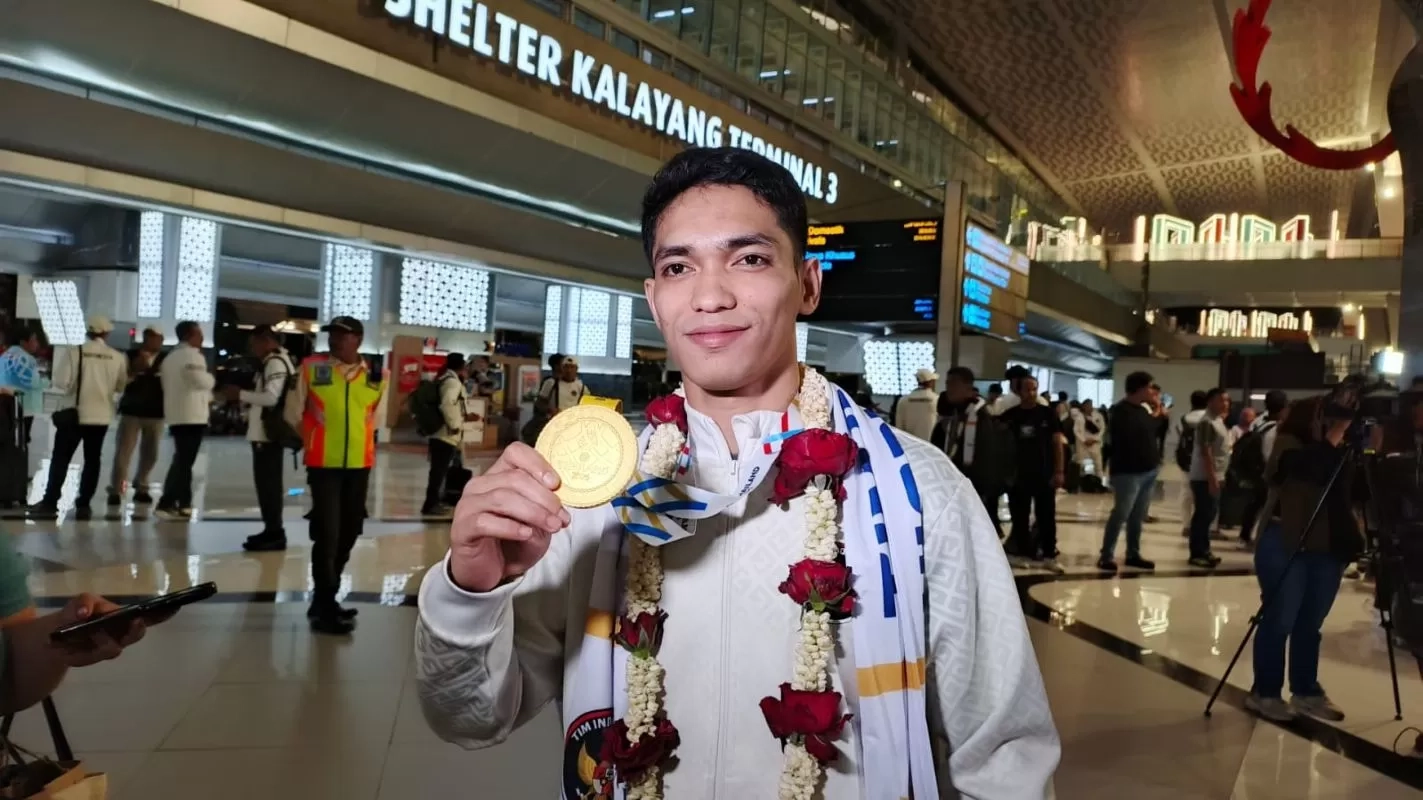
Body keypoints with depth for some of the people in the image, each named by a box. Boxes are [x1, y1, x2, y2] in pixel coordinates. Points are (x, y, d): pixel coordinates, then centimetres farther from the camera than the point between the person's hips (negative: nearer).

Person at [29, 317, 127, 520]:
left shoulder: (76, 352, -10)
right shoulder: (117, 357, -2)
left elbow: (61, 382, -12)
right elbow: (121, 386, 7)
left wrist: (76, 382, 9)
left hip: (75, 413, -2)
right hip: (101, 415, 2)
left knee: (60, 458, 4)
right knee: (92, 460, 9)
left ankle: (50, 502, 1)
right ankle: (83, 504, 8)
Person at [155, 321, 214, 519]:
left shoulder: (170, 357, 19)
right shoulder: (193, 355, -10)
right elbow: (203, 381, -20)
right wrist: (212, 378, 3)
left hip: (175, 415, 9)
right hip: (192, 415, -9)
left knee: (182, 459, 14)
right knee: (184, 460, -7)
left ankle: (182, 504, 14)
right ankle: (166, 504, -10)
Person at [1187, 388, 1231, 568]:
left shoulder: (1218, 421, 15)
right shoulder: (1207, 422, -16)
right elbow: (1205, 452, -21)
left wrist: (1220, 476, 19)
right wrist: (1212, 478, -23)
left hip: (1215, 476, 10)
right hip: (1205, 478, -10)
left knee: (1209, 514, 13)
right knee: (1203, 515, -6)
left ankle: (1204, 551, 20)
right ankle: (1197, 554, -2)